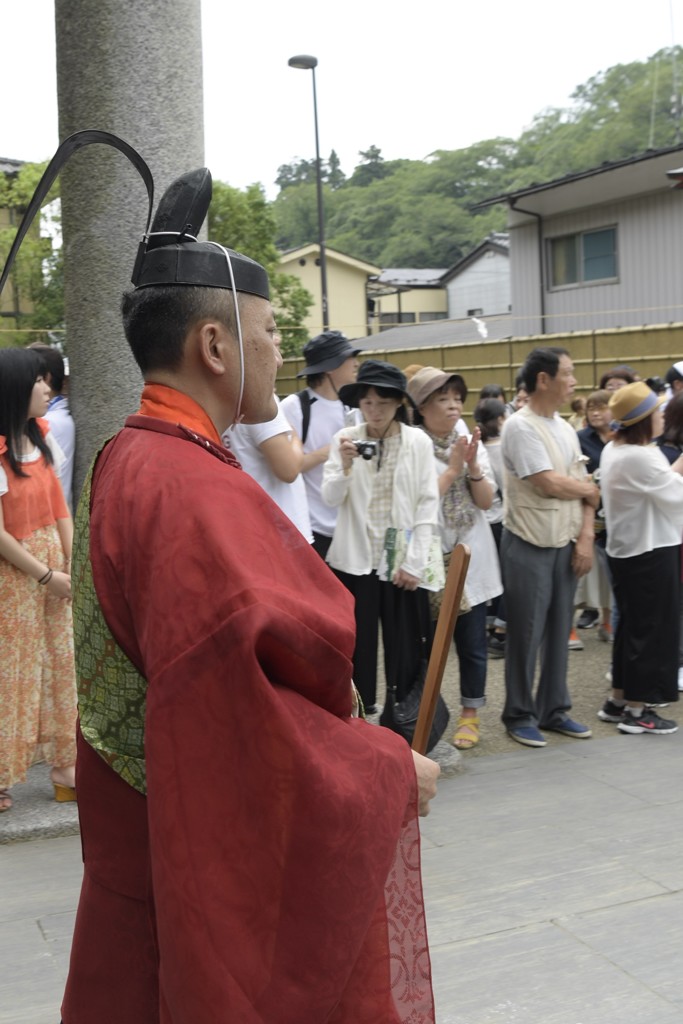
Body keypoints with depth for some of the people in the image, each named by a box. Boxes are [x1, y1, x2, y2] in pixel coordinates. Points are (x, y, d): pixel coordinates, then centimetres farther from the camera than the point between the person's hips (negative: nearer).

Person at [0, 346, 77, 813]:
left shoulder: (40, 437, 6)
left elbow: (60, 506, 6)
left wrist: (73, 565, -2)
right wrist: (46, 575, -13)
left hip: (53, 566, 7)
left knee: (61, 664, 12)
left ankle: (65, 766, 23)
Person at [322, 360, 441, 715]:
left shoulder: (418, 441, -2)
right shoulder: (345, 438, 1)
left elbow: (428, 505, -3)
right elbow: (331, 498, -2)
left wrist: (415, 562, -8)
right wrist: (345, 466, -21)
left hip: (402, 562, -1)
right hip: (355, 560, 1)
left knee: (405, 649, 4)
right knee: (356, 647, 7)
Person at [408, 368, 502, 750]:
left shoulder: (472, 444, 9)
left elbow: (487, 501, 4)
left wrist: (473, 467, -12)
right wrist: (452, 469, -14)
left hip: (471, 557, 4)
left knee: (472, 640, 6)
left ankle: (470, 714, 19)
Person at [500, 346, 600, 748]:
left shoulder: (566, 428, 11)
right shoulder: (521, 426, -13)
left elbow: (586, 490, 9)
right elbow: (550, 484, -20)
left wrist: (586, 537, -3)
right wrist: (589, 490, -2)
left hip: (566, 545, 7)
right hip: (529, 547, -7)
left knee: (559, 633, 13)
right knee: (526, 636, 2)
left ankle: (554, 710, 25)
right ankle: (520, 715, 15)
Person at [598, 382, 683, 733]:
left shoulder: (612, 450, 8)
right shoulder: (640, 457, -23)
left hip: (626, 550, 10)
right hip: (651, 552, -10)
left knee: (631, 625, 17)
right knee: (652, 628, 0)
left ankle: (618, 701, 24)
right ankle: (636, 711, 7)